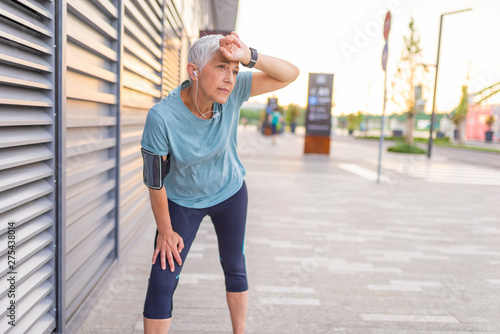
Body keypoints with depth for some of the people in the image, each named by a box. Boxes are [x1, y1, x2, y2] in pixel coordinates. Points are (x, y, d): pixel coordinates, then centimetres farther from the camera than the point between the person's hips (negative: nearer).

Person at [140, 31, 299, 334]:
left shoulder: (232, 91, -25)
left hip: (230, 194, 3)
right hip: (182, 202, -2)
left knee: (235, 268, 17)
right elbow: (155, 182, -21)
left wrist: (249, 56, -43)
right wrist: (165, 231, -9)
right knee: (161, 282, -2)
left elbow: (291, 74, -26)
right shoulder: (162, 117, -33)